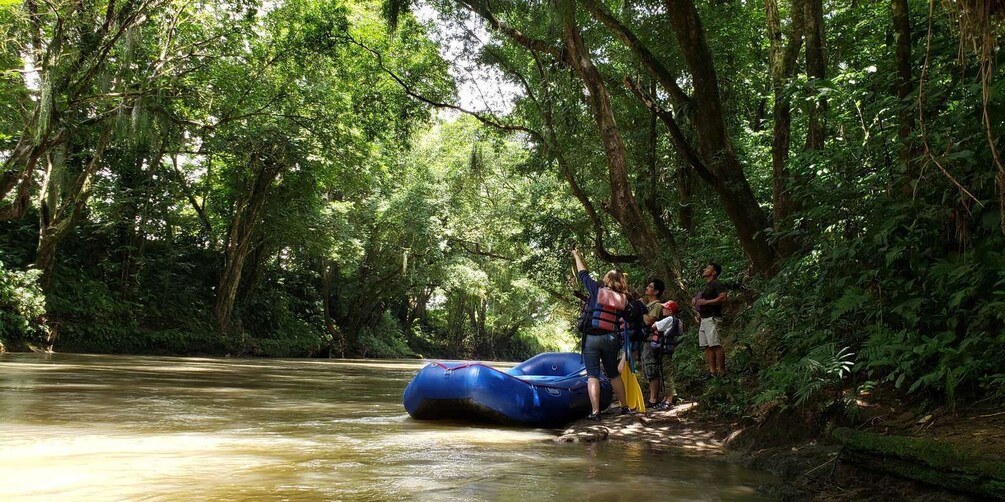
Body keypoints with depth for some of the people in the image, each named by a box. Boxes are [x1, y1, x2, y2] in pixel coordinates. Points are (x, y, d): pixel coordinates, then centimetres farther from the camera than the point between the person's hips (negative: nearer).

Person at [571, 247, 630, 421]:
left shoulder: (598, 291, -6)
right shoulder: (623, 300, 3)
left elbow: (583, 275, 5)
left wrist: (576, 256, 18)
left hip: (592, 338, -4)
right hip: (611, 340, 4)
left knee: (593, 375, -3)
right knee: (614, 374, 19)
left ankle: (595, 412, -10)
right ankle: (624, 407, 27)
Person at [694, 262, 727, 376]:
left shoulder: (716, 284, -5)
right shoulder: (706, 286, 23)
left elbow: (723, 298, -20)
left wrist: (706, 302, -18)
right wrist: (696, 301, 11)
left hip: (712, 319, -10)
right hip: (704, 319, 10)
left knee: (716, 345, -12)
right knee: (707, 347, 5)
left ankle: (721, 371, -12)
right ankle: (712, 371, 5)